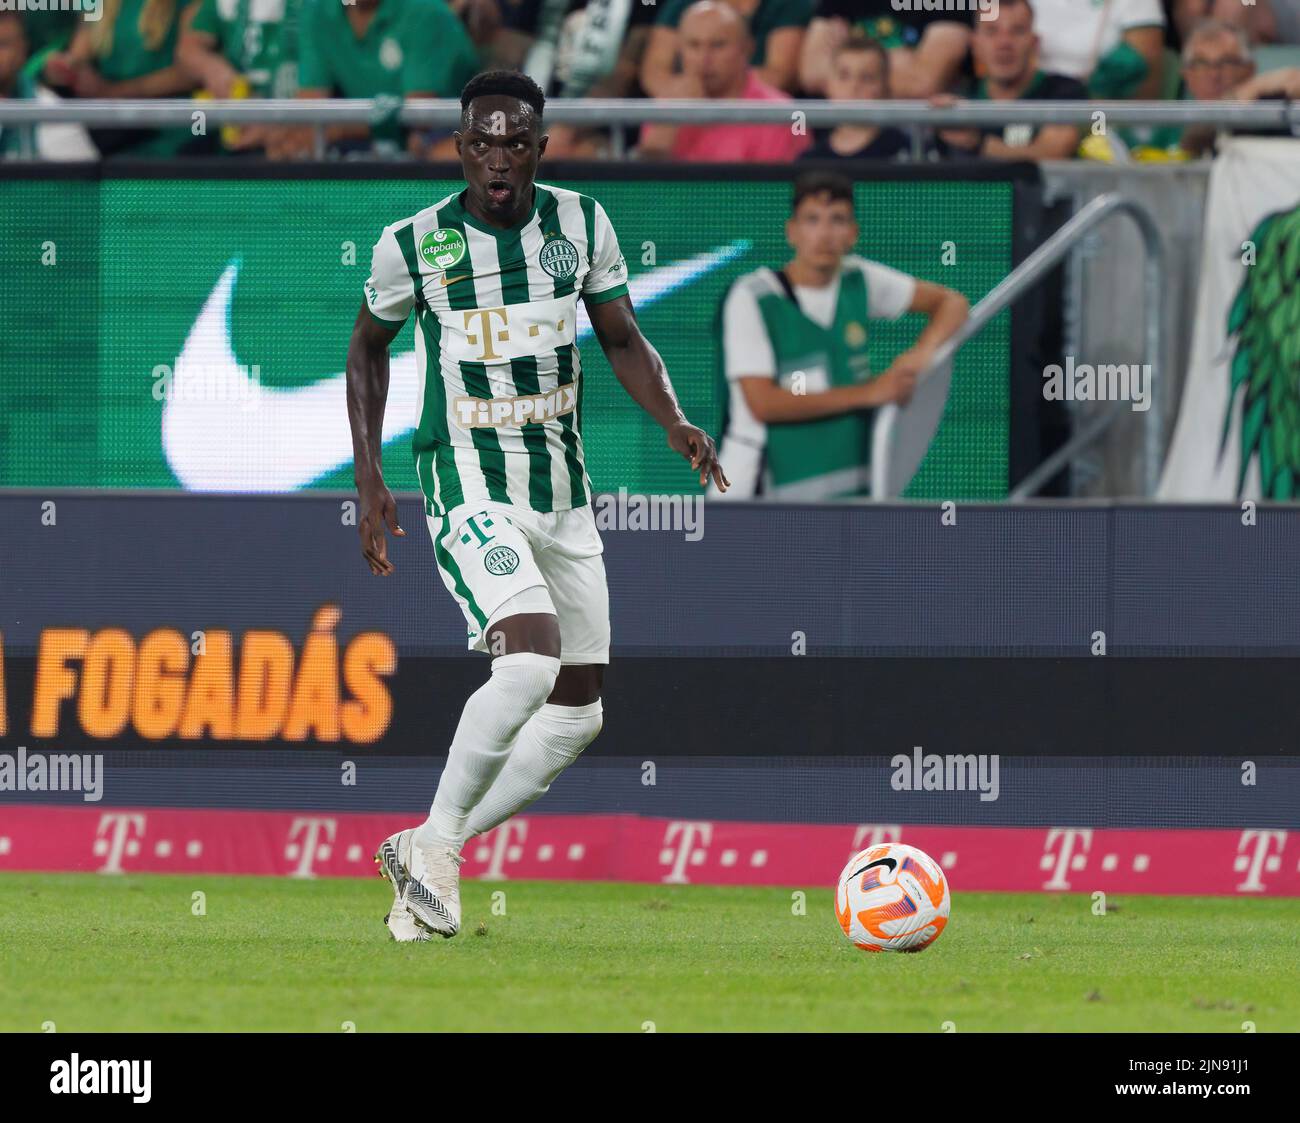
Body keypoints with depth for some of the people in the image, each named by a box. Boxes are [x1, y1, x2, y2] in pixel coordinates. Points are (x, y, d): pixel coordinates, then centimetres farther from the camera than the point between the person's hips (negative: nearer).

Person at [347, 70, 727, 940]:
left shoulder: (581, 224, -1)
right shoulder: (415, 245, -9)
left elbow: (623, 338, 11)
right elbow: (369, 346, 9)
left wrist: (677, 423, -8)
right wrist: (369, 481, 3)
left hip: (565, 493, 6)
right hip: (471, 490, -6)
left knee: (576, 710, 6)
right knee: (532, 661, -28)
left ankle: (428, 855, 18)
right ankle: (437, 843, -13)